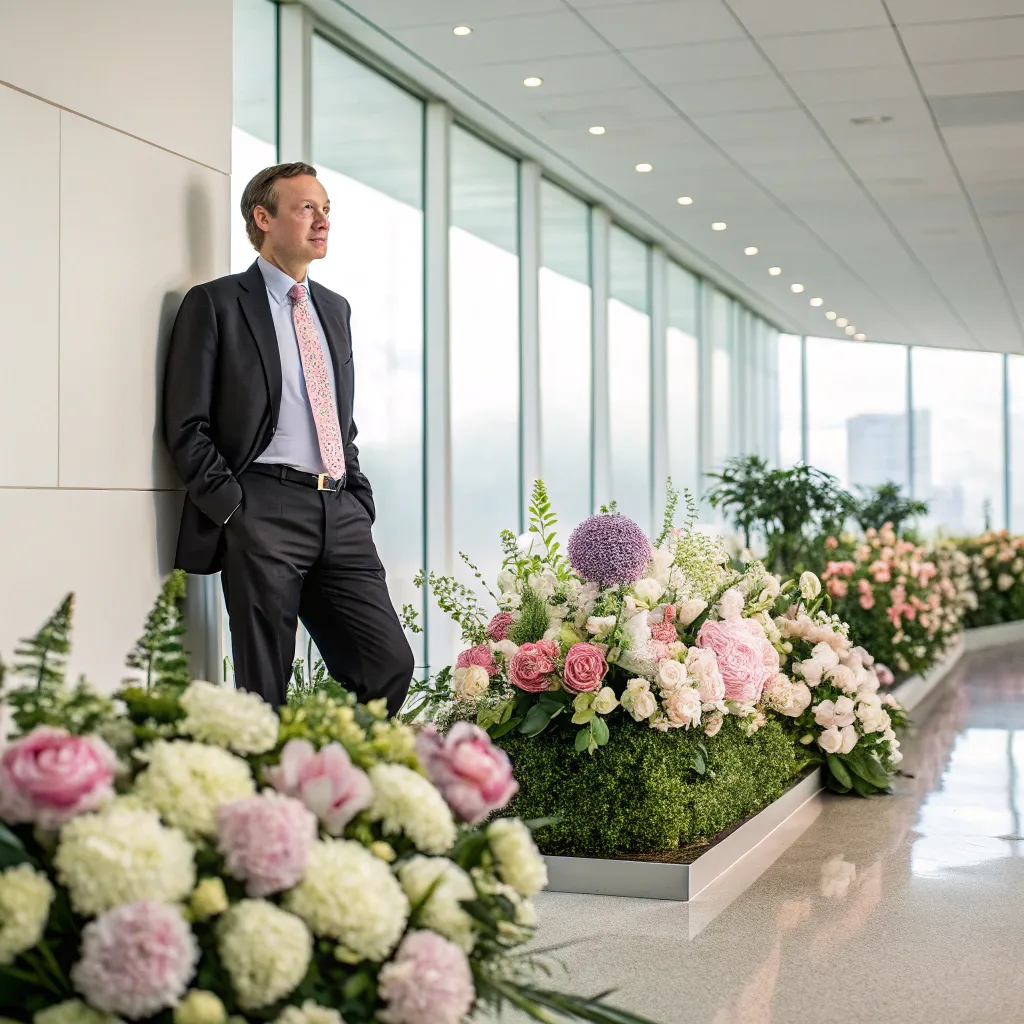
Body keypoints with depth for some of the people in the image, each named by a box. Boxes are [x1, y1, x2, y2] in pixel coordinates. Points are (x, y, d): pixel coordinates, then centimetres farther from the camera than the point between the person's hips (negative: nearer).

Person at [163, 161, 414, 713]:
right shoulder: (216, 303, 2)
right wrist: (232, 509, -11)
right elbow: (187, 426, -3)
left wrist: (360, 499, 13)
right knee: (264, 693, -3)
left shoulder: (335, 308, 22)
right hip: (264, 516, -6)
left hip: (341, 515, 6)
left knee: (391, 664, -3)